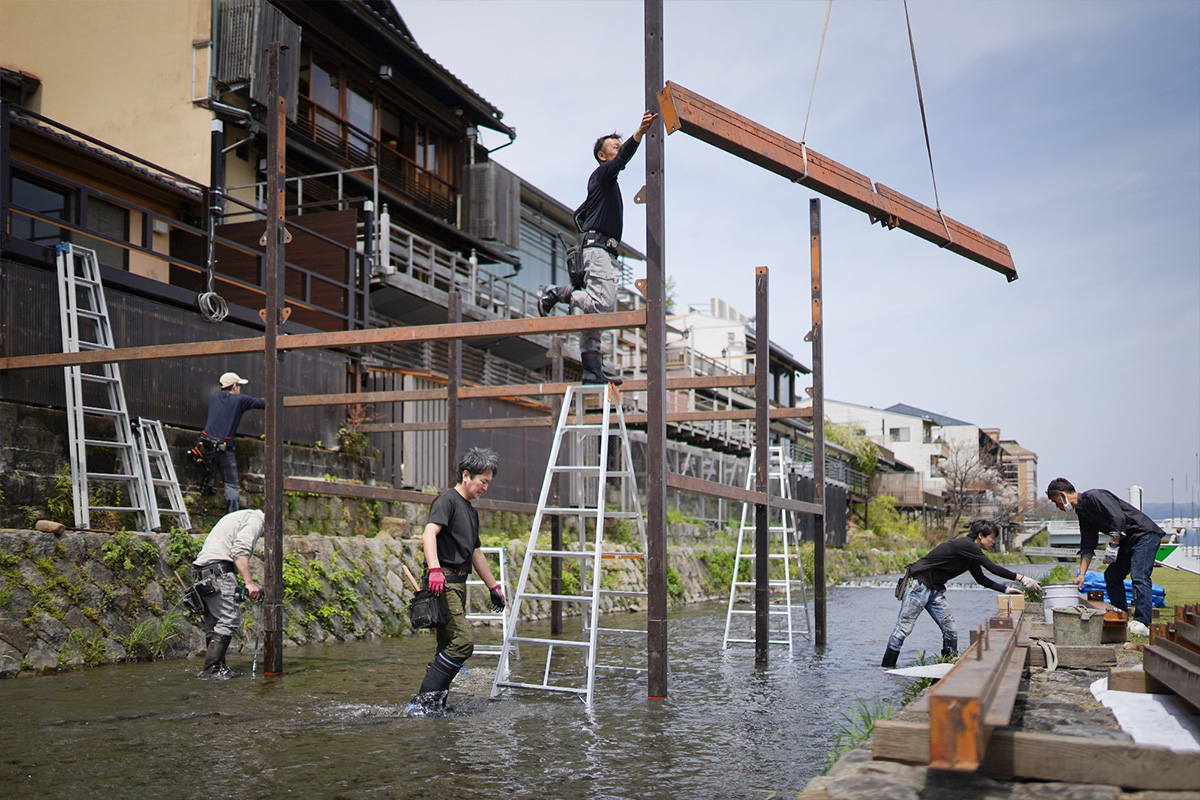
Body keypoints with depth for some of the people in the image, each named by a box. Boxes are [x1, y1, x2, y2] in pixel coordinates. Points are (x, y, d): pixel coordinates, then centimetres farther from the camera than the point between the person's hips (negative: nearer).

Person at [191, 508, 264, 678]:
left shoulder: (240, 517, 31)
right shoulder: (255, 519, 0)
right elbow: (240, 551, -14)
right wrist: (249, 583, -18)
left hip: (202, 572, 10)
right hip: (218, 570, -10)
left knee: (214, 623, 10)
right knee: (230, 620, -13)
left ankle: (213, 668, 10)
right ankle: (213, 667, -17)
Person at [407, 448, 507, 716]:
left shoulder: (471, 511, 23)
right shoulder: (447, 500, -5)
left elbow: (476, 554, 31)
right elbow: (429, 534, -21)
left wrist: (494, 587, 32)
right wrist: (435, 570, -36)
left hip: (458, 584, 9)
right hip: (442, 582, -9)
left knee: (449, 646, 7)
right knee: (462, 642, -17)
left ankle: (431, 702, 10)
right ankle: (425, 699, -13)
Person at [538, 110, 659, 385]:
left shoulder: (608, 184, 29)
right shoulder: (602, 174, 2)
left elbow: (579, 212, 33)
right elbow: (622, 158, -18)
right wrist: (639, 132, -30)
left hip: (606, 253, 10)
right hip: (597, 248, -10)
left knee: (596, 309, 2)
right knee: (602, 304, -22)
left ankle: (592, 370, -2)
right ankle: (557, 293, -4)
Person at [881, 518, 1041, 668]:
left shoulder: (971, 552, 12)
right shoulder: (965, 545, -18)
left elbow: (981, 579, 21)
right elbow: (992, 568, -21)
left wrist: (1005, 589, 11)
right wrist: (1021, 578, -19)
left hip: (936, 590, 10)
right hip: (918, 584, -10)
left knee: (950, 632, 3)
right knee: (904, 628, -9)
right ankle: (887, 669, -5)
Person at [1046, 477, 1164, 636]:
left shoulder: (1093, 497, -17)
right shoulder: (1082, 512, 12)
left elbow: (1119, 518, -27)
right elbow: (1087, 547, 13)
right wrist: (1081, 574, 8)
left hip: (1145, 535, -10)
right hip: (1128, 541, 10)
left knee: (1139, 576, -18)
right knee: (1111, 575, 8)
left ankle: (1142, 623, -21)